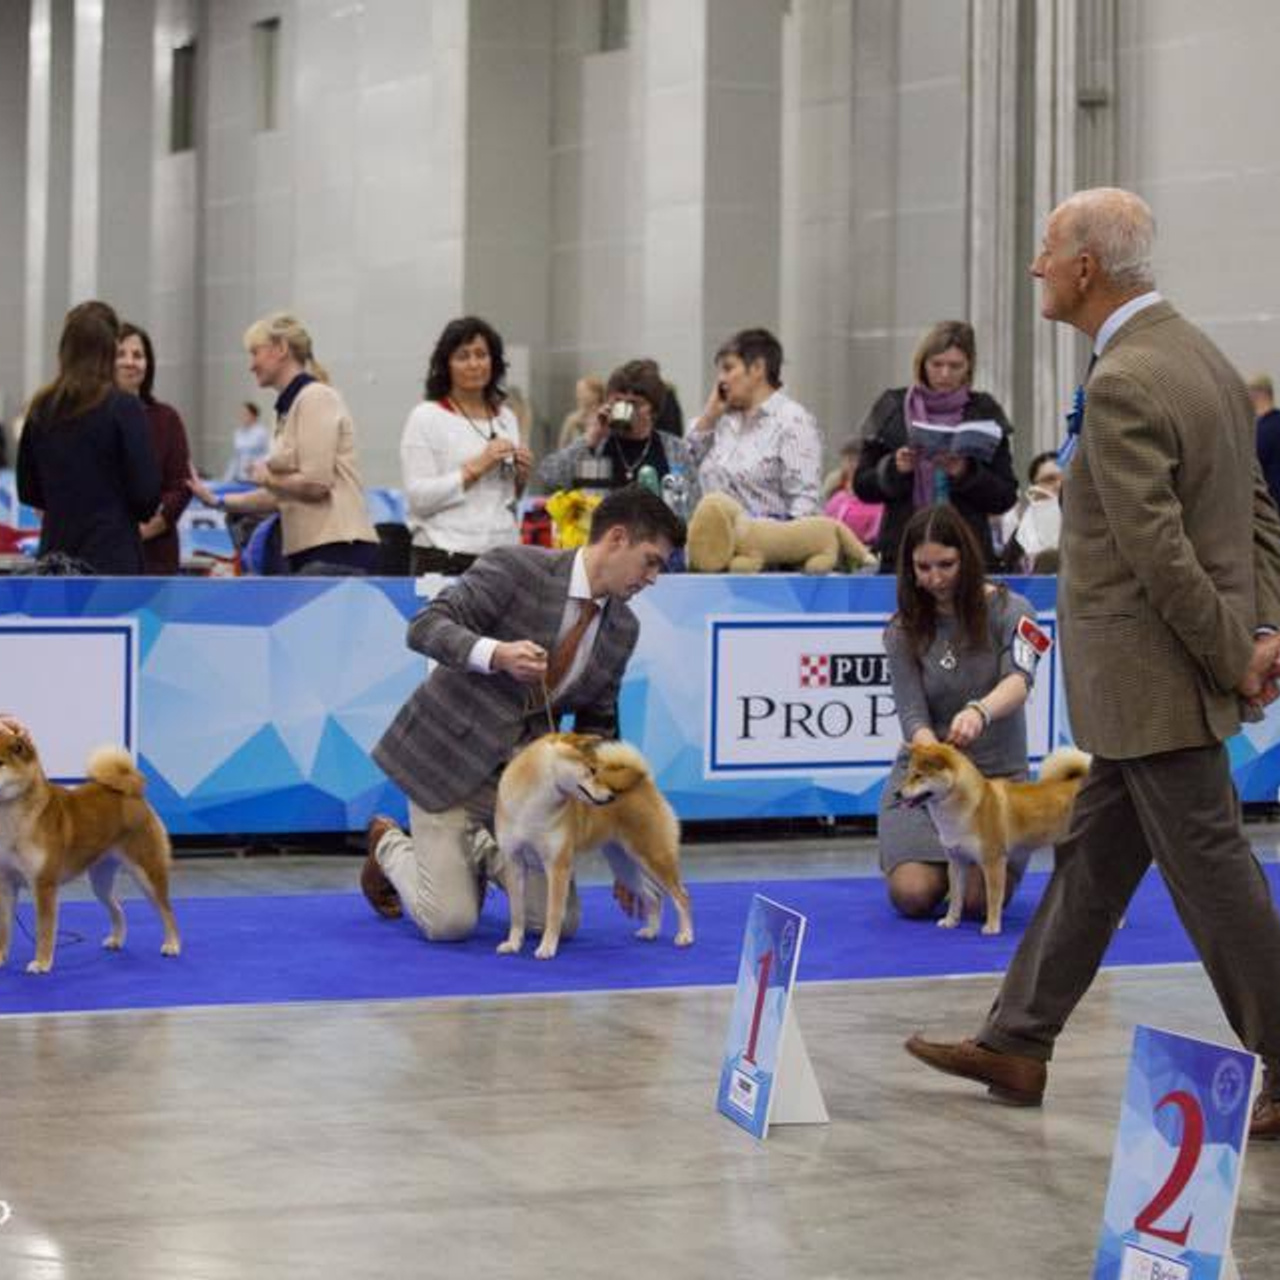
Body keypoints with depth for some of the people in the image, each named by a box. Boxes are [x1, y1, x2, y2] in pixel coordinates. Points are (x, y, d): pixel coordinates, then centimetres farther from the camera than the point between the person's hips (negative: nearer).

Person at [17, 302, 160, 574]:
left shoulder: (41, 409, 5)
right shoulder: (124, 408, -10)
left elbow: (27, 491, 12)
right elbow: (146, 491, -9)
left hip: (54, 557, 5)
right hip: (112, 557, -5)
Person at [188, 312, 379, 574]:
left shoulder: (315, 398, -9)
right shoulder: (289, 406, 18)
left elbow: (315, 483, -16)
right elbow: (280, 496, 21)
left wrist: (267, 477, 0)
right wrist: (217, 500, 19)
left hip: (337, 552, -9)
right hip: (311, 554, 9)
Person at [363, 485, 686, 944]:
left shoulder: (622, 629, 2)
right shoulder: (515, 567, -15)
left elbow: (596, 724, 12)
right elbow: (426, 626, -20)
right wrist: (496, 654, -37)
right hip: (449, 752, -6)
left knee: (560, 922, -2)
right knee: (451, 923, -11)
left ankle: (480, 851, 24)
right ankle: (389, 845, 19)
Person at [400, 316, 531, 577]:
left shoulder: (506, 419, 15)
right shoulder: (425, 417, -1)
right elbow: (418, 498, -10)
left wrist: (520, 477, 4)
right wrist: (475, 468, -14)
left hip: (503, 554, 5)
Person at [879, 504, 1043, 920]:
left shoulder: (1009, 612, -7)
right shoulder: (903, 632, -2)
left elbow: (1019, 679, -26)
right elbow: (913, 718, -10)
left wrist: (979, 711, -49)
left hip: (999, 772, -1)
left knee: (980, 900, -19)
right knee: (914, 896, -18)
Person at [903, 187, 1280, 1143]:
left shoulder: (1123, 386, -21)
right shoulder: (1201, 356, 10)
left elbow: (1161, 553, -23)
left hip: (1156, 685, -10)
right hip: (1148, 685, 10)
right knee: (1092, 860, 16)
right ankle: (1018, 1046, 25)